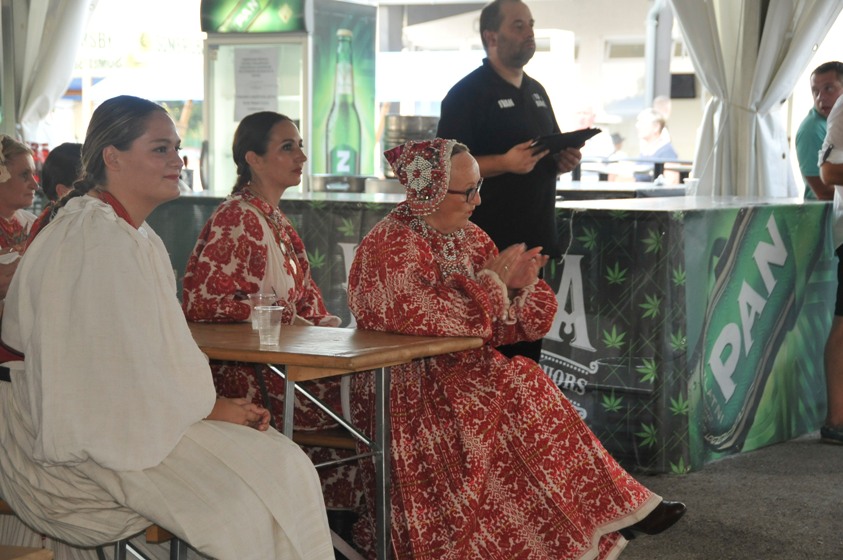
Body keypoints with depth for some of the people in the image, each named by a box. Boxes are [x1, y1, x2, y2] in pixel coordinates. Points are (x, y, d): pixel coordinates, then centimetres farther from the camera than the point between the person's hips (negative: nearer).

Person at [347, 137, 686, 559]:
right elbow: (426, 316, -29)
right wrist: (490, 283, -18)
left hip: (461, 373, 8)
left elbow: (504, 326, 11)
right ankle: (612, 512, -18)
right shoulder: (390, 248, -14)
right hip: (411, 391, -8)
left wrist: (516, 288, -11)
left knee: (525, 385, -20)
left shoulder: (467, 237, 10)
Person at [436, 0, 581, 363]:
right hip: (491, 243, -8)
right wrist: (505, 162, -25)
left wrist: (564, 161, 5)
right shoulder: (467, 94, -7)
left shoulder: (536, 92, 19)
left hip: (536, 238, 8)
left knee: (529, 344, 10)